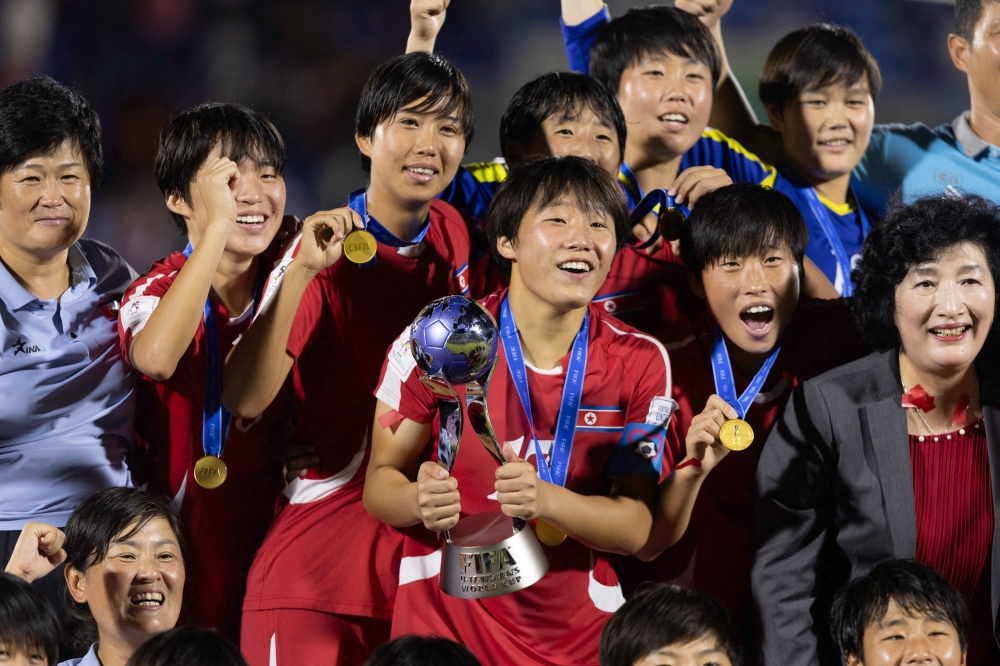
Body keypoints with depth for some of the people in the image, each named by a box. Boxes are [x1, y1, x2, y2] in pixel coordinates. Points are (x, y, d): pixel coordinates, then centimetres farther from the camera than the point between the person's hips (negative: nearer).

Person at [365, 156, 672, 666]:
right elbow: (380, 484, -3)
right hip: (446, 618, -2)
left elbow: (635, 529, -8)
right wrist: (422, 502, -27)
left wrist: (545, 499, -27)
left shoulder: (640, 363, -5)